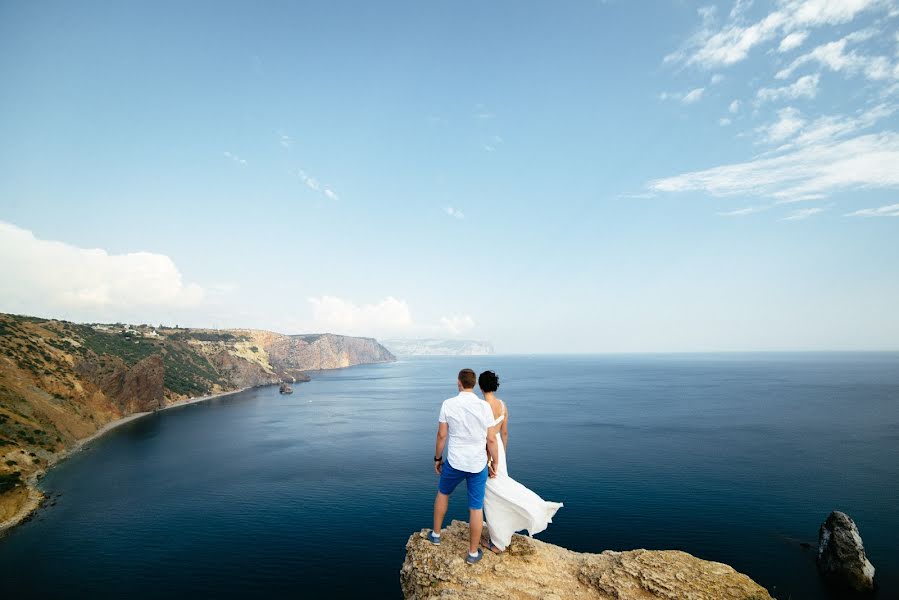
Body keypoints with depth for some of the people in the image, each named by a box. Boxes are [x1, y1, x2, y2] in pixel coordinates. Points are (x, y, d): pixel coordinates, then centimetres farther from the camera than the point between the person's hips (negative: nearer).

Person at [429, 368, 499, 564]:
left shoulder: (448, 404, -13)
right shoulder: (485, 406, -10)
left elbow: (441, 435, -6)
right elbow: (491, 440, -6)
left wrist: (437, 458, 8)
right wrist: (495, 463, 8)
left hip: (454, 463, 0)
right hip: (478, 465, 0)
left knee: (443, 493, 28)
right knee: (476, 508, 13)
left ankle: (436, 534, 39)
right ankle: (473, 553, 25)